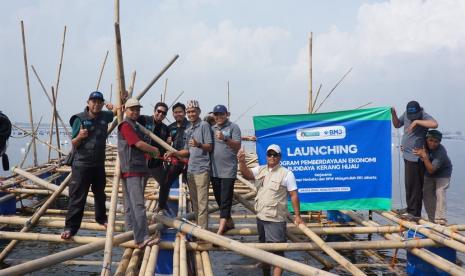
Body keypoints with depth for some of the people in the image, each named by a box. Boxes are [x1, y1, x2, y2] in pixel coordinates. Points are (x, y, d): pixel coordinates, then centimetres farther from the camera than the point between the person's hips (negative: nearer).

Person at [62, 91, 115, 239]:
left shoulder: (105, 116, 2)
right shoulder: (79, 119, -10)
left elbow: (118, 111, 24)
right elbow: (73, 144, -6)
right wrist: (79, 136, -27)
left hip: (99, 164, 5)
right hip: (81, 165, -5)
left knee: (100, 194, 19)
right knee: (77, 197, -4)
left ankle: (101, 217, 38)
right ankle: (70, 227, 2)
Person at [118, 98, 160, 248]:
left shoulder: (136, 126, 22)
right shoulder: (125, 125, -8)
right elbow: (139, 144, -15)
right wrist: (154, 150, -1)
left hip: (139, 169, 10)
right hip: (130, 170, -10)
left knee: (131, 204, 13)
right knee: (138, 204, -15)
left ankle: (131, 232, 20)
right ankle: (142, 238, -18)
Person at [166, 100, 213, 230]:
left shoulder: (204, 125, -5)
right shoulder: (188, 129, 18)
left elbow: (210, 147, -10)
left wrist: (198, 144, -28)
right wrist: (174, 153, 8)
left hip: (202, 169, -8)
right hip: (190, 169, 8)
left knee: (202, 202, -8)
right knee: (194, 202, 13)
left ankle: (202, 230, -6)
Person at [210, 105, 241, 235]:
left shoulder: (233, 127, -2)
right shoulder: (212, 128, 14)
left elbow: (237, 146, -12)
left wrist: (225, 139, -25)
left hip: (228, 170, -6)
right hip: (214, 170, 6)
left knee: (225, 200, -7)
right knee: (218, 199, 14)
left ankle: (220, 231, -10)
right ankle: (229, 222, 31)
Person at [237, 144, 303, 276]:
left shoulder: (286, 173, -8)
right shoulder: (260, 169, 6)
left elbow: (294, 195, -7)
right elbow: (247, 175, -12)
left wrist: (297, 215, -7)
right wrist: (242, 162, -31)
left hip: (276, 219, -6)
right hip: (261, 217, 6)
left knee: (277, 251, -5)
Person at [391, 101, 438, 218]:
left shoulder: (424, 116, -14)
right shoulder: (406, 114, 6)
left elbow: (434, 124, -33)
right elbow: (397, 125, 18)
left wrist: (416, 121, -29)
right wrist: (393, 114, 2)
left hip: (415, 157, -8)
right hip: (407, 154, 8)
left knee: (413, 185, -5)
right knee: (410, 184, 17)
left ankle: (414, 211, 2)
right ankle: (410, 208, 28)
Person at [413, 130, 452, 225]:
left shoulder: (441, 152, -36)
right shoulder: (424, 145, -19)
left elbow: (431, 170, -41)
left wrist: (424, 156, -51)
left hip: (442, 173, -6)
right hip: (428, 174, 6)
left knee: (440, 192, -21)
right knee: (426, 193, 3)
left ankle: (440, 220, -20)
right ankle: (432, 219, 14)